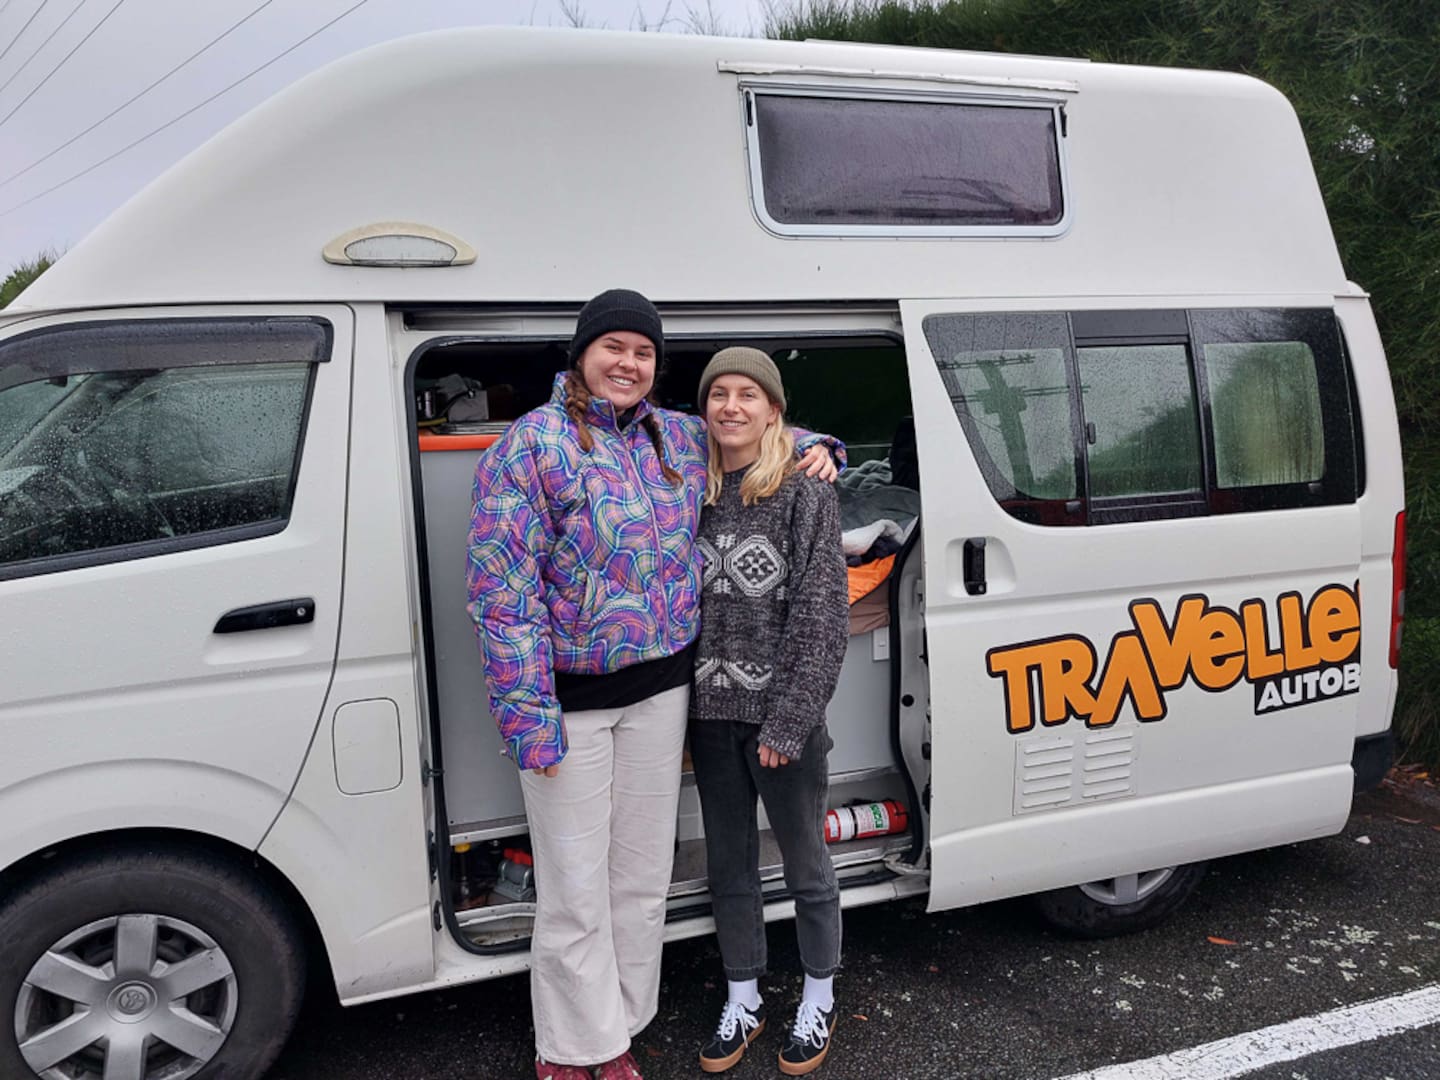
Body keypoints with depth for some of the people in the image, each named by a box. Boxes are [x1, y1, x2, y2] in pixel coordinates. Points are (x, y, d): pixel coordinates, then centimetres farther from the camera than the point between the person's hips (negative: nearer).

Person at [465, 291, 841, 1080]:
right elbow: (503, 591, -14)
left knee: (642, 876, 14)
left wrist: (815, 448, 7)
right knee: (575, 891, 2)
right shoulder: (531, 445, -9)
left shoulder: (681, 439, 8)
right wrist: (529, 714, -19)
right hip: (570, 695, -5)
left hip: (659, 688, 5)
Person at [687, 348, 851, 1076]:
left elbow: (823, 619, -11)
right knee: (728, 864, 17)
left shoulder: (806, 497, -8)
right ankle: (742, 1002, 35)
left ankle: (819, 1001, 33)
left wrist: (787, 722, -15)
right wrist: (679, 711, 0)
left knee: (805, 865, 12)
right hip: (710, 715, 4)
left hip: (782, 714, -4)